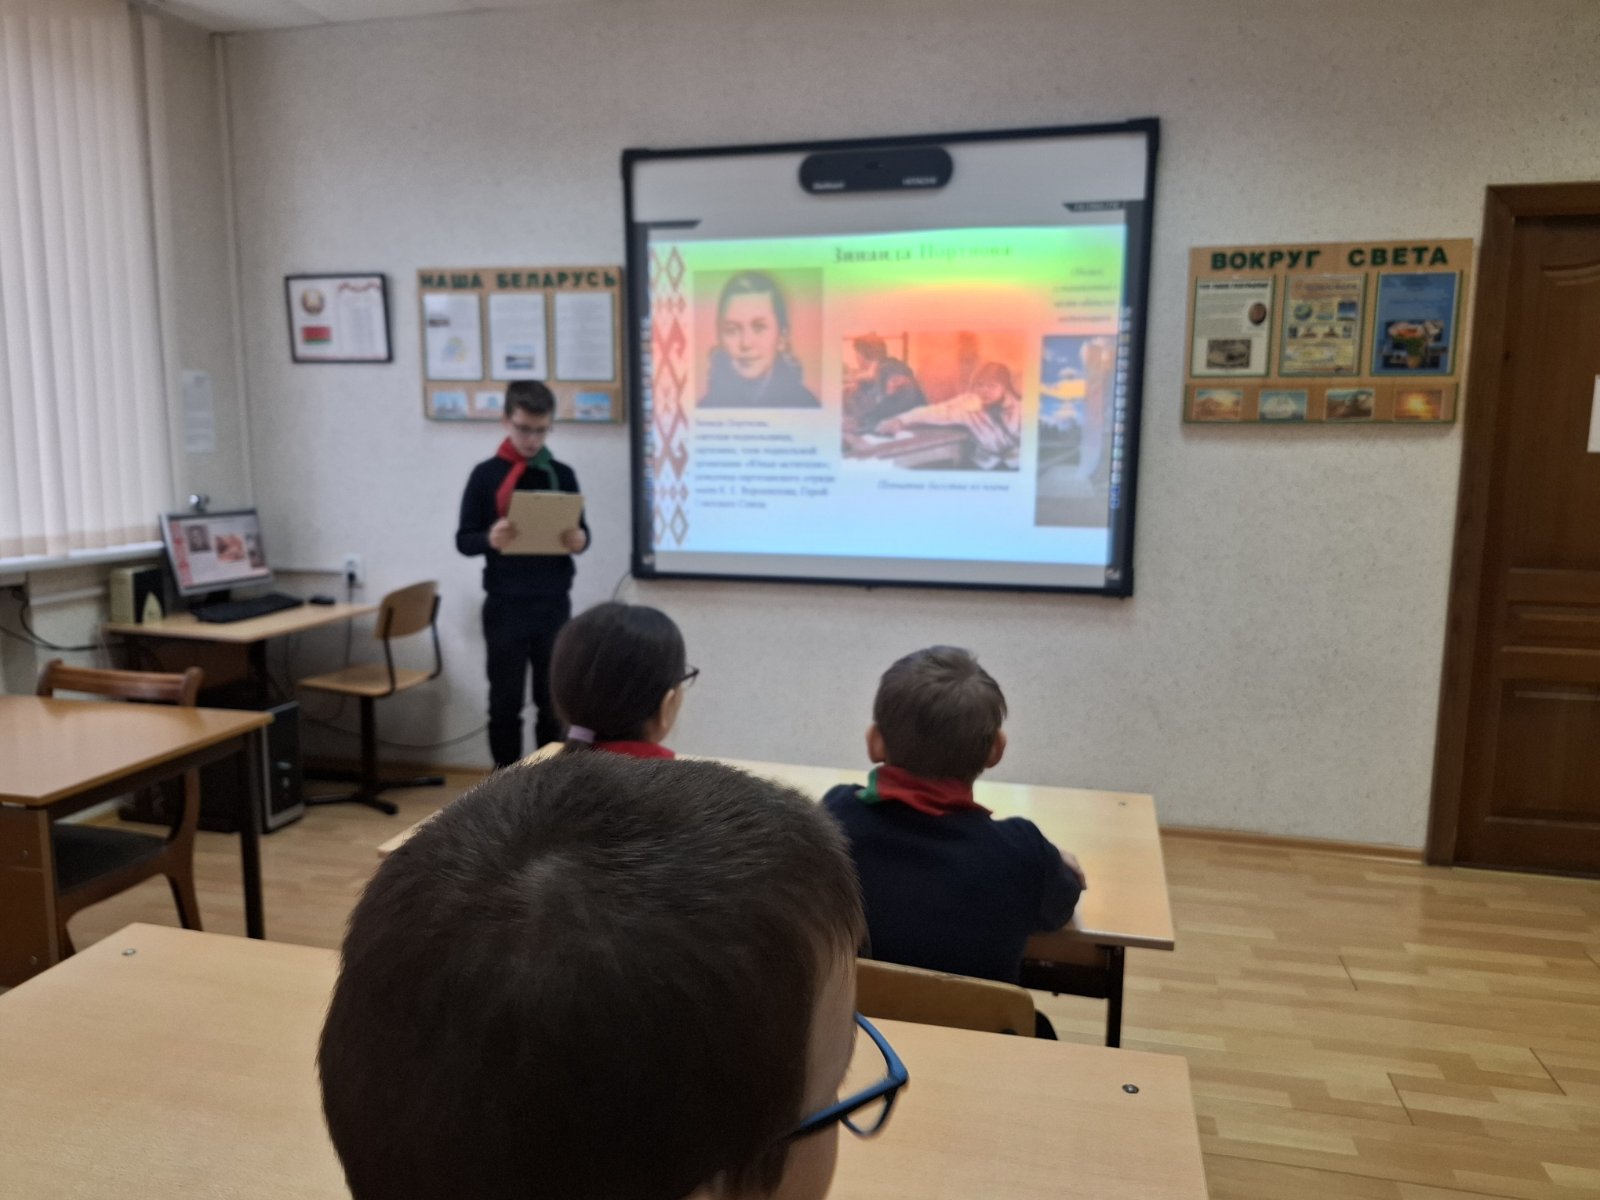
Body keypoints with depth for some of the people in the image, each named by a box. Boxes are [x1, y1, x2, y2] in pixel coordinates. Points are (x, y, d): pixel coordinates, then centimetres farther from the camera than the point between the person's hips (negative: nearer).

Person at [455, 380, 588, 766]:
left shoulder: (562, 475, 5)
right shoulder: (486, 475, -1)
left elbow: (581, 530, 9)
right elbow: (463, 539, -1)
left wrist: (579, 540, -14)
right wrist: (489, 539, -22)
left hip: (554, 604, 2)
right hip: (505, 606, -2)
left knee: (554, 702, 8)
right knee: (505, 703, 6)